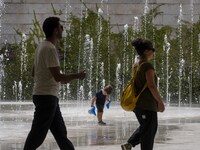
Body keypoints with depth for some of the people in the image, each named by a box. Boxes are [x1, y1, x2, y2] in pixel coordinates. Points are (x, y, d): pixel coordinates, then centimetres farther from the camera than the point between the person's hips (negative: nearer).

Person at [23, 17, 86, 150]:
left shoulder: (42, 47, 13)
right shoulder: (50, 49, -17)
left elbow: (34, 73, 20)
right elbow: (58, 76, -21)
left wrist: (61, 79, 23)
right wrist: (78, 76, -7)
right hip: (47, 96, -10)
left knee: (60, 132, 13)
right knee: (38, 134, -6)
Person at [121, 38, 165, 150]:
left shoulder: (136, 65, 10)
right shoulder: (148, 65, -16)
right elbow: (152, 86, -21)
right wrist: (160, 102, -12)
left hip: (136, 103, 9)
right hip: (147, 103, -9)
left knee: (145, 127, 24)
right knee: (148, 131, 1)